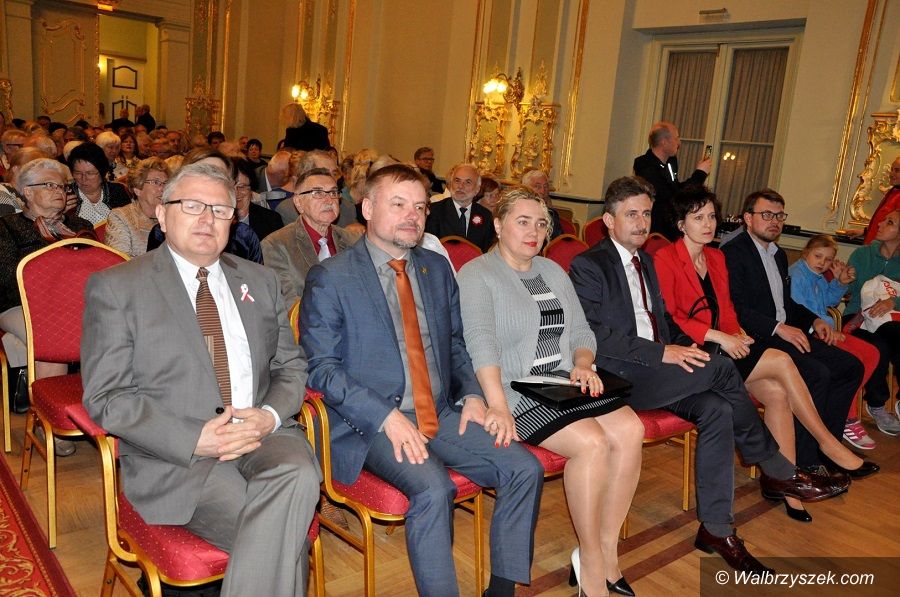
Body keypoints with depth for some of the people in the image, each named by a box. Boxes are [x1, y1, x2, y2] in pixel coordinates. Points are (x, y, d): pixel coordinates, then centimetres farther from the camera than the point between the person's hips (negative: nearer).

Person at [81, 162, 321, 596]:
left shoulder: (260, 281, 16)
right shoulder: (115, 287, 2)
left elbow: (291, 365, 15)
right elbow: (105, 396, -4)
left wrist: (269, 415, -8)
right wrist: (195, 439, -16)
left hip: (264, 433, 4)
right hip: (175, 455, -4)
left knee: (299, 475, -30)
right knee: (284, 534, -28)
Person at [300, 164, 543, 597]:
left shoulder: (438, 269, 14)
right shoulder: (330, 278, -4)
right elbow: (319, 367, -9)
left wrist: (472, 394, 1)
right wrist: (386, 417, -20)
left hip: (442, 414, 6)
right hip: (372, 424, -5)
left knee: (525, 469, -10)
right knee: (433, 489, -30)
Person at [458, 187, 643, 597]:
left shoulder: (553, 271, 18)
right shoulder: (476, 274, -5)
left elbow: (581, 330, 17)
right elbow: (481, 340, -19)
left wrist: (583, 364, -5)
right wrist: (498, 405, -31)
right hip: (514, 390, -7)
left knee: (629, 429, -17)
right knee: (592, 441, -26)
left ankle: (607, 551, -4)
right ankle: (591, 563, -8)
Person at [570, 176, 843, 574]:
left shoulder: (645, 261, 20)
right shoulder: (589, 266, -7)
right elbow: (595, 336, -16)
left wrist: (687, 349, 3)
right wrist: (661, 353, -20)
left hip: (657, 371, 8)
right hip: (618, 377, -7)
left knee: (717, 410, -19)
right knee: (721, 368, -20)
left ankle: (716, 529, -10)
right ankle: (775, 472, -1)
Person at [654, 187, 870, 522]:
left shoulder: (716, 257, 18)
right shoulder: (665, 259, -7)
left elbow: (726, 309, 18)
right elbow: (667, 318, -14)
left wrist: (737, 334, -2)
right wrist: (718, 336, -19)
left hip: (721, 346, 7)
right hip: (691, 352, -7)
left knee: (777, 392, -17)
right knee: (781, 361, -20)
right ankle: (827, 442, -2)